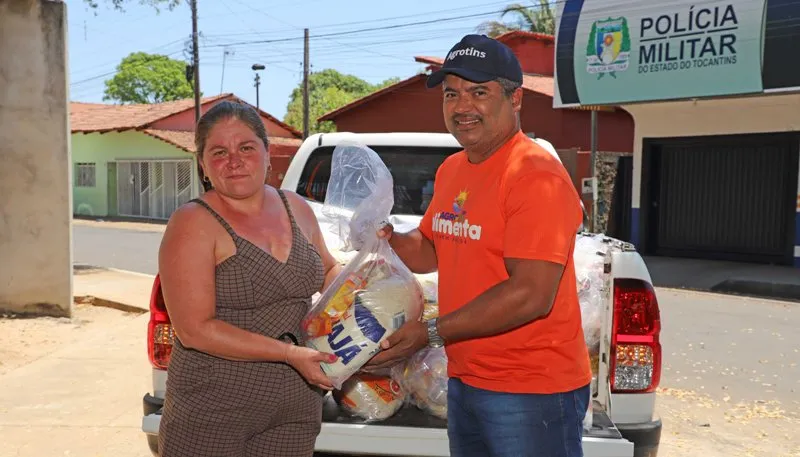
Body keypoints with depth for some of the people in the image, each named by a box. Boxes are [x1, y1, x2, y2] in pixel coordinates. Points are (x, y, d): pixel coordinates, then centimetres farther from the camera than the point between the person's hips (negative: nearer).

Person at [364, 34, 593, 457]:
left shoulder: (536, 176, -18)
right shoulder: (450, 170, 8)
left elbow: (531, 295, -24)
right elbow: (430, 250, 18)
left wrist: (431, 333, -21)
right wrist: (387, 240, -3)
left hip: (532, 391, -8)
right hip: (464, 382, 8)